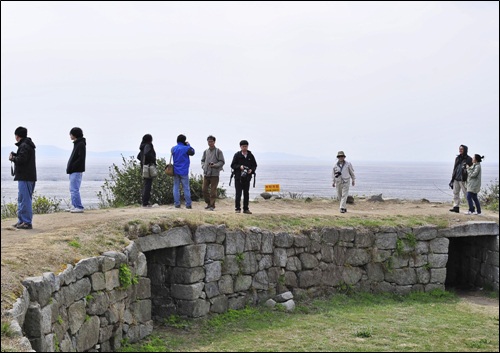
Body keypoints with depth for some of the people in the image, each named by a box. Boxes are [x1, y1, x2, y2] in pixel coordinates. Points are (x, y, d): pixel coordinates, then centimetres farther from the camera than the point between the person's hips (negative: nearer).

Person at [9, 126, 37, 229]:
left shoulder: (24, 146, -14)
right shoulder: (28, 145, 18)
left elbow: (21, 160, -22)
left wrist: (12, 158, -5)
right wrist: (15, 155, 10)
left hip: (24, 177, -11)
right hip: (29, 176, 11)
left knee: (25, 200, -9)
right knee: (21, 199, 16)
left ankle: (27, 222, -8)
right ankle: (21, 221, 22)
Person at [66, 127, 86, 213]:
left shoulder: (81, 144, -11)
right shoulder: (77, 144, 19)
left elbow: (81, 158, -20)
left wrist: (72, 167, -20)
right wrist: (69, 168, 13)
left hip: (76, 171, -10)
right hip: (73, 171, 10)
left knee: (74, 189, -12)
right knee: (72, 189, 13)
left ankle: (79, 207, -11)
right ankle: (74, 206, 17)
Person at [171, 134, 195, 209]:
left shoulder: (173, 148, 2)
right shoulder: (186, 148, -11)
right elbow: (192, 152, 7)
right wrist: (188, 145, 15)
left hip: (176, 171, 4)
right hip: (184, 171, -4)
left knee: (176, 187, 7)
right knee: (186, 188, 2)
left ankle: (177, 204, 5)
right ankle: (188, 204, 2)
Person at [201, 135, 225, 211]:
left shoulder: (218, 151, -2)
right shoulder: (205, 151, 12)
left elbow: (222, 162, -3)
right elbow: (203, 160, 22)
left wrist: (215, 165, -17)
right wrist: (203, 166, 4)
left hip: (214, 174, -5)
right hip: (206, 174, 5)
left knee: (213, 190, -4)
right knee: (204, 189, 5)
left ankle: (212, 205, 4)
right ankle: (208, 203, 20)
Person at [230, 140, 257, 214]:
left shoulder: (250, 155, 8)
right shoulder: (237, 155, 1)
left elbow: (254, 165, 12)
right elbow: (232, 165, -1)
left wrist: (251, 170, -8)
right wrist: (239, 167, -18)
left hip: (247, 177, 3)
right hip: (238, 177, -3)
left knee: (246, 193, 7)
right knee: (238, 193, -3)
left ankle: (246, 209, 14)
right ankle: (237, 208, 4)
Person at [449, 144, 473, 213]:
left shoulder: (468, 159, -6)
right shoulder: (457, 158, 15)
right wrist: (452, 178, 16)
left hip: (463, 179, -7)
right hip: (456, 178, 7)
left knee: (466, 193, -4)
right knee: (455, 193, 7)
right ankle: (456, 207, 11)